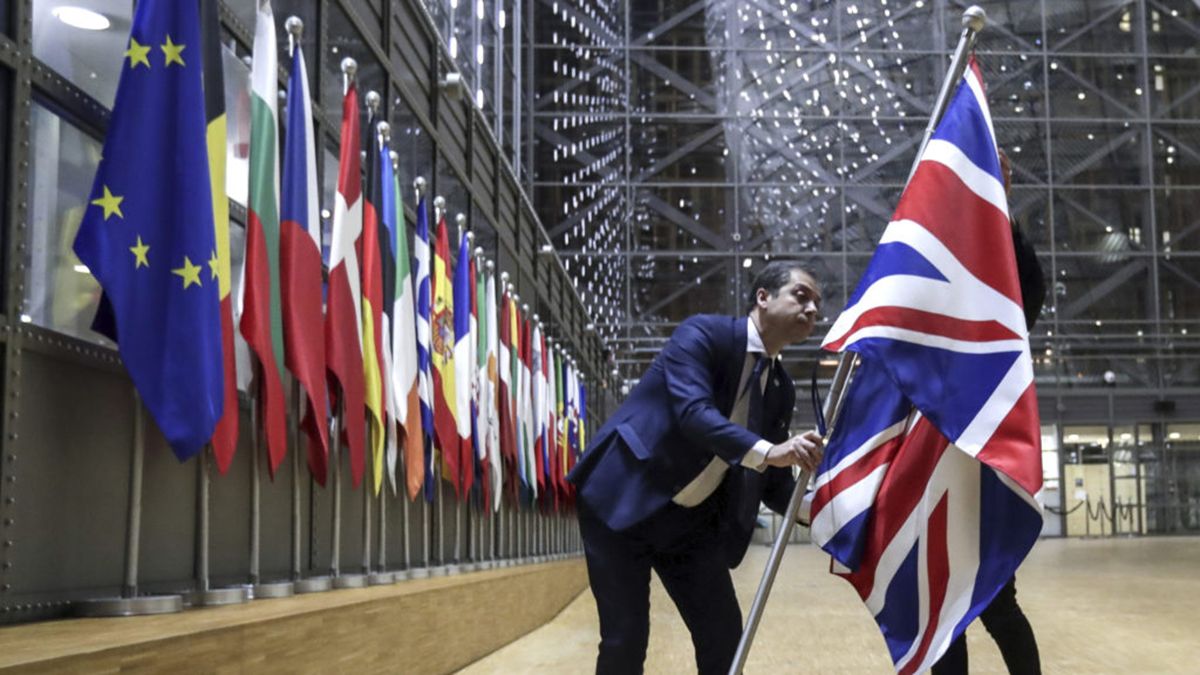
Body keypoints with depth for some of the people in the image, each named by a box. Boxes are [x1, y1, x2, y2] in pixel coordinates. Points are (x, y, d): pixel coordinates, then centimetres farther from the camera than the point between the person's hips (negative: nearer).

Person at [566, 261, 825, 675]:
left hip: (691, 521, 7)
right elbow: (692, 411, -29)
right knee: (625, 639, -7)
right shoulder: (704, 333, -12)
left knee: (723, 635, 2)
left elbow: (774, 485, 10)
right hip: (623, 502, -7)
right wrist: (766, 451, -41)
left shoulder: (780, 389, 8)